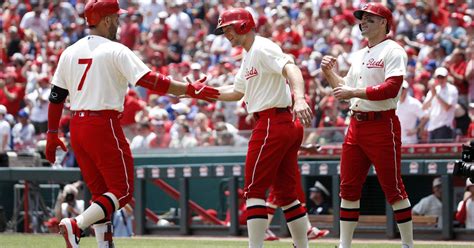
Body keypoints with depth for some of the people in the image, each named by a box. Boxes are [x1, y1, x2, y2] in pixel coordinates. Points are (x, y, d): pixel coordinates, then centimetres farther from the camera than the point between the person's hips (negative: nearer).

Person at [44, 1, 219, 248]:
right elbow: (149, 80, -15)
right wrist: (189, 89, -13)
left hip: (77, 126, 7)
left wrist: (52, 134, 18)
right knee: (122, 191, -2)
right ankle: (75, 225, -19)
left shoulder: (70, 52, 11)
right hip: (104, 126, -7)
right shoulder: (115, 51, -7)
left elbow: (55, 97, 12)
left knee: (100, 193, 14)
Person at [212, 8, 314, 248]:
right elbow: (236, 92, 32)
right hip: (288, 125, 10)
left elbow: (290, 69, -27)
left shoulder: (262, 48, -10)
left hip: (271, 124, -10)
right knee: (286, 193, 13)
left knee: (254, 190, -7)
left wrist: (299, 99, -45)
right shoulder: (249, 57, 21)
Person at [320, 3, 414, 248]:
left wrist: (354, 92, -22)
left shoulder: (393, 51, -7)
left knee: (393, 188, -5)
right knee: (348, 188, 7)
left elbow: (391, 88, -20)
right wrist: (329, 73, 9)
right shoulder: (359, 55, 20)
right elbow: (344, 88, 25)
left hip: (382, 125, -8)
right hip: (356, 124, 8)